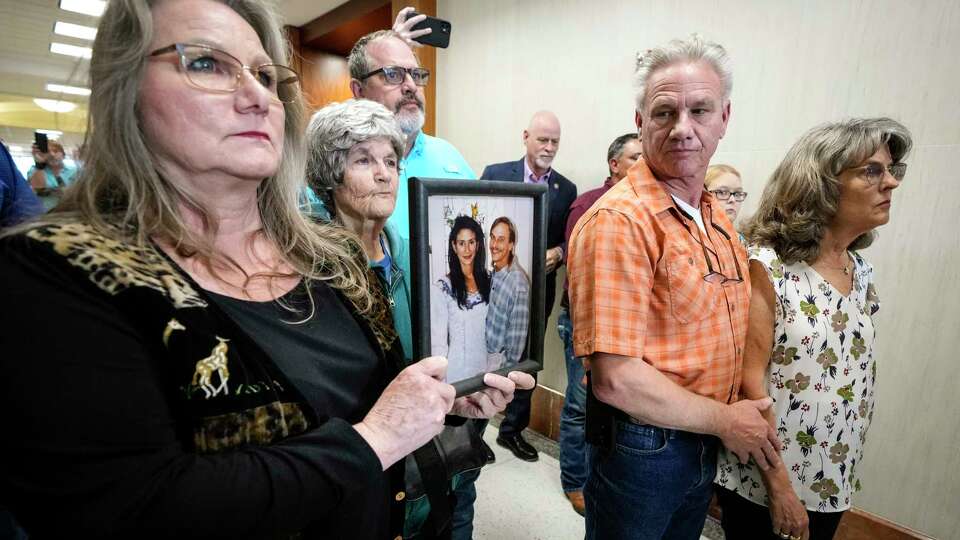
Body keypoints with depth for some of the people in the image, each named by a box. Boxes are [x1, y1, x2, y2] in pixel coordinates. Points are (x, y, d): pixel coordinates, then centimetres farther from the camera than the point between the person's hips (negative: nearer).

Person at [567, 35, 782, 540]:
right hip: (640, 448, -7)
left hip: (703, 441, 8)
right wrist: (725, 421, -13)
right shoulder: (617, 220, -24)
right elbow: (615, 379, -26)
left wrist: (734, 418, 6)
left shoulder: (714, 214, 4)